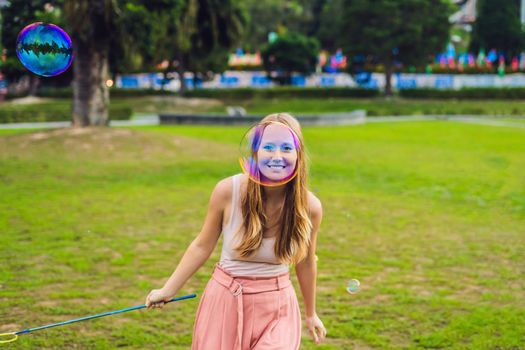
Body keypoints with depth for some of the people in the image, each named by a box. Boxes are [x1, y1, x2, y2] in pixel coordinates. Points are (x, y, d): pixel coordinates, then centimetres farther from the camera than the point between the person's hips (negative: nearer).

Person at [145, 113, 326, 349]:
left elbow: (306, 262, 5)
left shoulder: (309, 207, -13)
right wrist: (167, 290, 1)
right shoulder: (228, 191, -17)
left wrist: (311, 314, 17)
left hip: (276, 306, 0)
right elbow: (202, 246, -2)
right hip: (225, 302, 0)